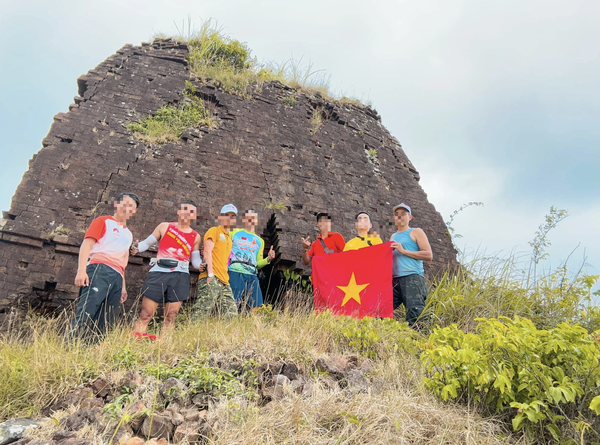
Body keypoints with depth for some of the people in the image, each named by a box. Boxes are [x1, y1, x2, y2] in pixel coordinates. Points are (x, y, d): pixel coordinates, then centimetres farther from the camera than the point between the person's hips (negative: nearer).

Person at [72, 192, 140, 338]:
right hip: (99, 269, -6)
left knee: (104, 324, 0)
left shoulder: (128, 234, 27)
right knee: (85, 314, -21)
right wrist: (81, 270, -14)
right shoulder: (103, 221, 11)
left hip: (117, 277, 6)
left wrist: (123, 286, 22)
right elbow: (86, 244, 0)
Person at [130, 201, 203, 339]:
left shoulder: (196, 237, 14)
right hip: (159, 272, -1)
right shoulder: (164, 227, 11)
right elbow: (148, 242, 14)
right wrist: (137, 247, -7)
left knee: (171, 317, 0)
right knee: (145, 314, -4)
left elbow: (196, 260, 15)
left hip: (180, 276, 2)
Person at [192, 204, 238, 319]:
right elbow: (207, 252, -7)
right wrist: (210, 274, -17)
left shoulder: (229, 239, 27)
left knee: (232, 314, 1)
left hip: (224, 282, 8)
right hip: (211, 279, -8)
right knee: (203, 312, -16)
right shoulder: (214, 231, 5)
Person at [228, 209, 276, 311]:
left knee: (256, 306, -4)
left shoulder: (260, 241, 23)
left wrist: (268, 259, 4)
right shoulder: (234, 233, 14)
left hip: (252, 275, 4)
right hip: (235, 272, -3)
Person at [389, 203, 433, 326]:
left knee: (415, 316, -16)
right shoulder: (393, 236, 27)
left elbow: (429, 255, -2)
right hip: (394, 279, 6)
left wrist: (404, 251, -8)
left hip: (412, 278, -6)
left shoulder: (416, 232, 11)